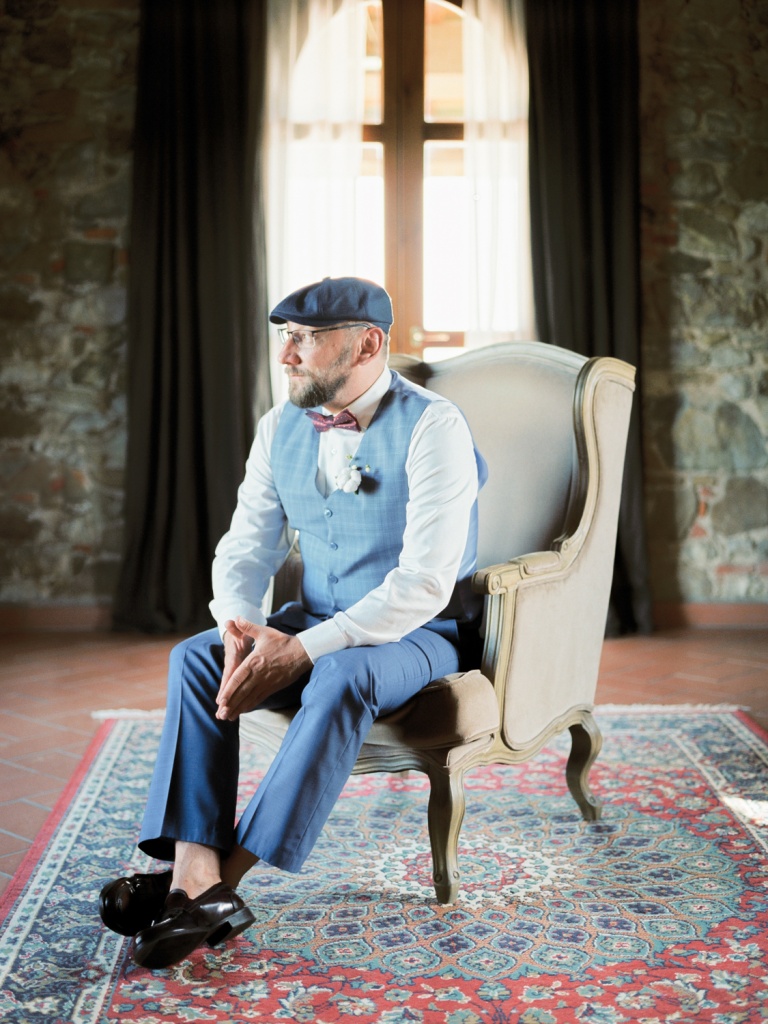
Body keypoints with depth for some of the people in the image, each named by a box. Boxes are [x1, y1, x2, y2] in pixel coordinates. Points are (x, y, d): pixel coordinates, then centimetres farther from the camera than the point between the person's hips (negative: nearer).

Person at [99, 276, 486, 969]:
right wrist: (242, 627, -18)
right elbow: (246, 550, 5)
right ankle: (195, 877, -27)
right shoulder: (281, 428, 3)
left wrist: (302, 651, -30)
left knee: (339, 676, -37)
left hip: (418, 634, -6)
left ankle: (228, 875, -29)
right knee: (196, 657, -18)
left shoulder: (432, 427, -17)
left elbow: (424, 582, -25)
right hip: (314, 627, 6)